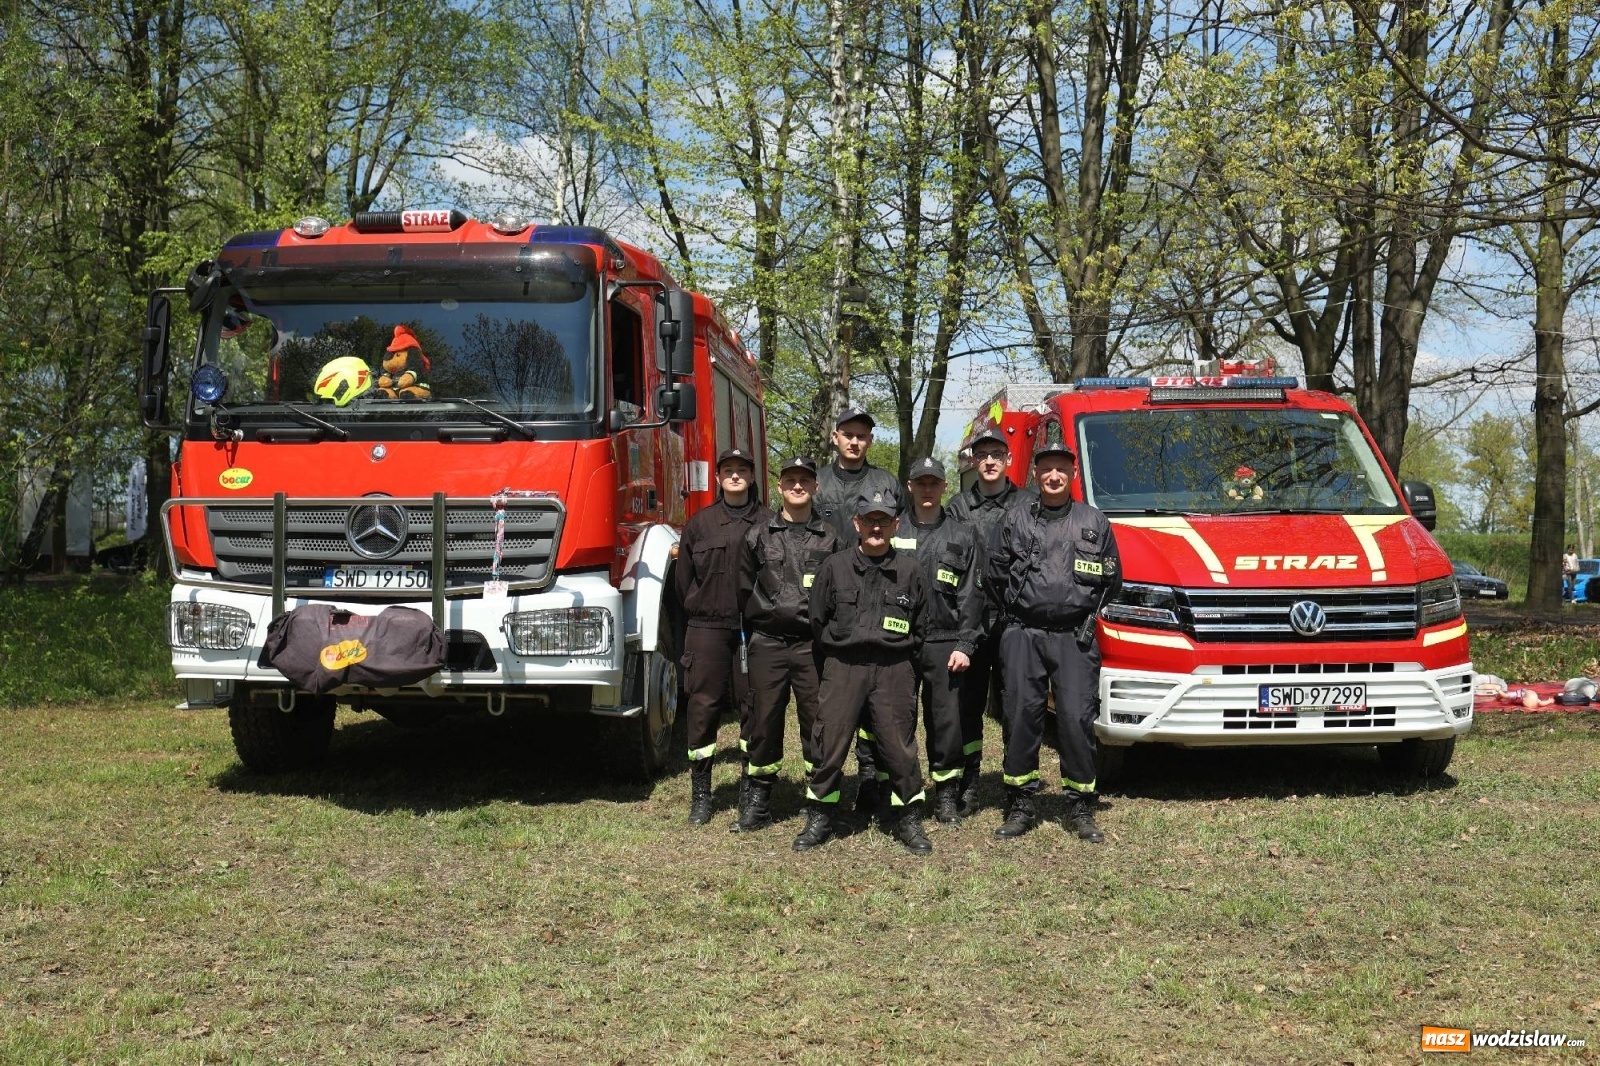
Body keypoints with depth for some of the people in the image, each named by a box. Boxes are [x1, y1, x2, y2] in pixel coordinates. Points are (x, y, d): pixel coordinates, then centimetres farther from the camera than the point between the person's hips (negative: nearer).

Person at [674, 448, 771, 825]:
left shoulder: (767, 522, 3)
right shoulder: (700, 522, 9)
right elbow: (684, 580, 12)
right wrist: (702, 608, 8)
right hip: (707, 628, 1)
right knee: (702, 708, 1)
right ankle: (700, 795, 8)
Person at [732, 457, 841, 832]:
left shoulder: (829, 538, 6)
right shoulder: (758, 536, 8)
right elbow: (744, 592, 11)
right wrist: (755, 634, 9)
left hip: (813, 644, -1)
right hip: (768, 644, 1)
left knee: (818, 721, 1)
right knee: (763, 721, 4)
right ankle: (757, 800, 12)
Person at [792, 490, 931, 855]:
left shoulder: (908, 570, 6)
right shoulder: (834, 566, 5)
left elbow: (918, 628, 14)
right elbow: (818, 620, 11)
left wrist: (898, 653, 8)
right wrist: (837, 652, 10)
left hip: (893, 670, 0)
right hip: (842, 668, 0)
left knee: (899, 746, 2)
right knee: (830, 744, 1)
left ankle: (909, 821, 15)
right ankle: (819, 819, 13)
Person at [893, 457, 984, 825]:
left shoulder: (961, 536, 9)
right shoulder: (892, 532, 7)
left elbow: (970, 596, 5)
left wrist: (965, 645, -3)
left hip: (944, 643, 0)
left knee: (947, 722, 1)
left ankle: (947, 796, 11)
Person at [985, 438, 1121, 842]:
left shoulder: (1095, 522, 9)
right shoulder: (1016, 520, 8)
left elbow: (1112, 578, 15)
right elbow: (994, 574, 12)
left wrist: (1087, 611, 11)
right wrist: (1015, 613, 10)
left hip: (1075, 637, 0)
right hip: (1023, 635, 1)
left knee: (1077, 718, -5)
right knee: (1022, 717, 1)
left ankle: (1080, 808, 5)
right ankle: (1020, 806, 9)